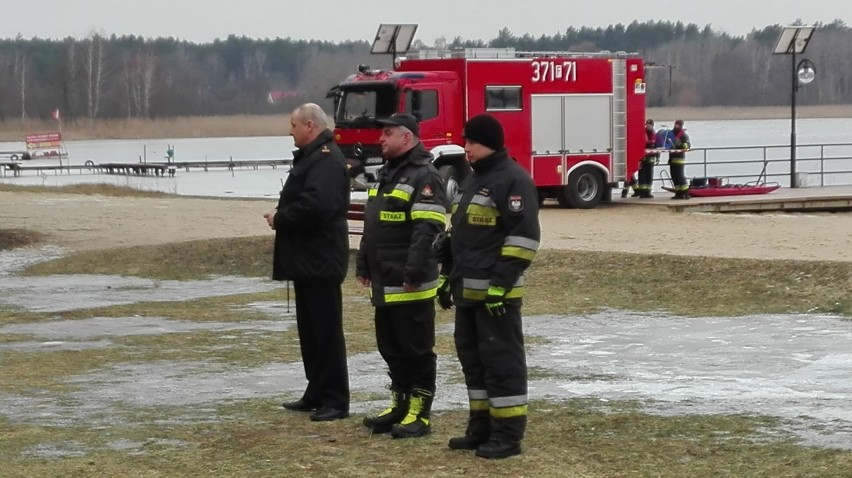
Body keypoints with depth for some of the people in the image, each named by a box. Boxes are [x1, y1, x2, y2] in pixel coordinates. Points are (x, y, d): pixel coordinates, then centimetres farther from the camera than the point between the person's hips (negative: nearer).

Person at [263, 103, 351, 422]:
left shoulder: (326, 160, -17)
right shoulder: (310, 156, 17)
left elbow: (314, 207, -29)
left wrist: (280, 219, -15)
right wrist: (281, 216, 3)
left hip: (321, 260, -11)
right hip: (308, 259, 11)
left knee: (326, 330, -6)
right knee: (310, 330, 16)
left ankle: (335, 400, -2)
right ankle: (317, 394, 24)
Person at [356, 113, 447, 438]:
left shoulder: (424, 177, -13)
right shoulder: (386, 175, 18)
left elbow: (427, 231, -21)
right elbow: (371, 226, 24)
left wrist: (414, 273, -25)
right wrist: (363, 266, 19)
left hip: (411, 286, -9)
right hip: (385, 284, 10)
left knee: (417, 350, -2)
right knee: (391, 348, 15)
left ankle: (420, 414, 4)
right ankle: (400, 405, 24)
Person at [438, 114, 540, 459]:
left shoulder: (513, 180, -12)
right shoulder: (472, 181, 18)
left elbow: (524, 236, -18)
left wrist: (501, 283, -21)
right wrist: (447, 276, 19)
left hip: (496, 292, -9)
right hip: (467, 290, 9)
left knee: (502, 360, -5)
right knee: (473, 359, 13)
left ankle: (508, 434, -1)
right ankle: (481, 427, 21)